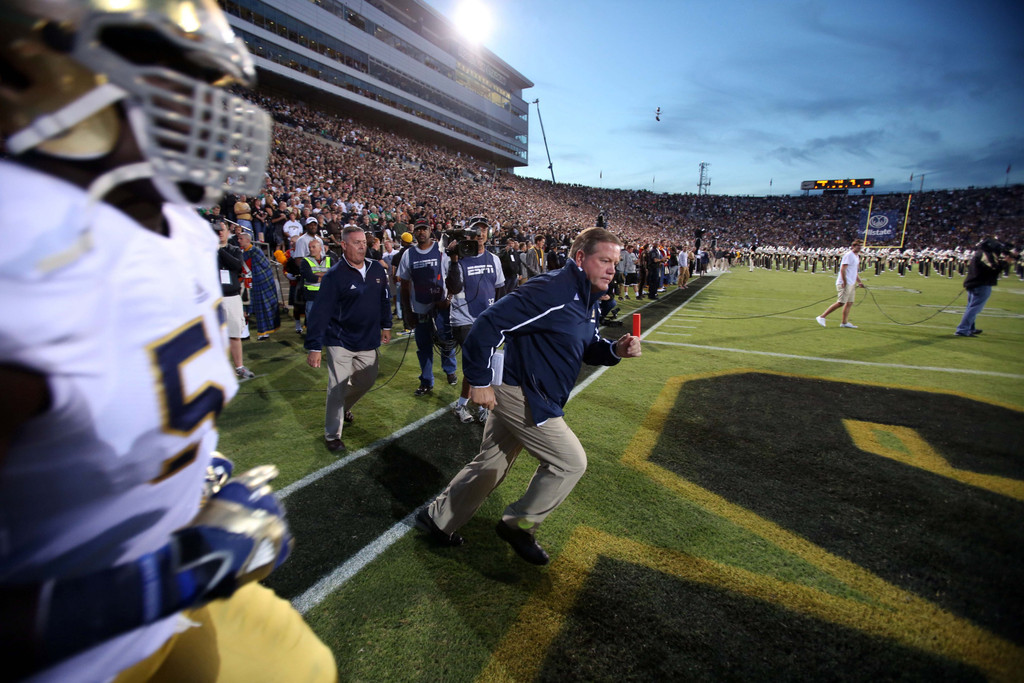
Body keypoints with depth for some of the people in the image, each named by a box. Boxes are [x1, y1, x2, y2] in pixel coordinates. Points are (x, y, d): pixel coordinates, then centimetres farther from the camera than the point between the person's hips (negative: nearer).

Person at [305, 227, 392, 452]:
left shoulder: (377, 269, 0)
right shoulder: (335, 275, -15)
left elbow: (384, 299, 15)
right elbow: (320, 312, -16)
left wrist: (385, 326, 20)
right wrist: (314, 347, -19)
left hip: (368, 342, 5)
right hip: (340, 343, -5)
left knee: (366, 381, 17)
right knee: (337, 389, 0)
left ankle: (344, 406, 48)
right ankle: (332, 435, 17)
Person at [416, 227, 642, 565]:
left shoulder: (587, 300, 9)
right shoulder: (552, 291, -24)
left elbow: (588, 347, 17)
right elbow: (490, 323, -27)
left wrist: (616, 350, -4)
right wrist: (480, 381, -22)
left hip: (528, 396, 10)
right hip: (517, 394, -10)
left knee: (490, 464, 20)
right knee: (570, 461, -1)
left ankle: (438, 519, 39)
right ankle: (519, 524, 19)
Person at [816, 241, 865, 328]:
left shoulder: (857, 256, 19)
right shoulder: (849, 255, -10)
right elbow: (842, 269, -18)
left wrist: (859, 282, 22)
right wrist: (844, 282, -21)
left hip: (852, 284, 9)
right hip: (845, 284, -9)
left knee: (850, 303, 7)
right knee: (841, 303, -12)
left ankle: (845, 322, 11)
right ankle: (822, 317, -8)